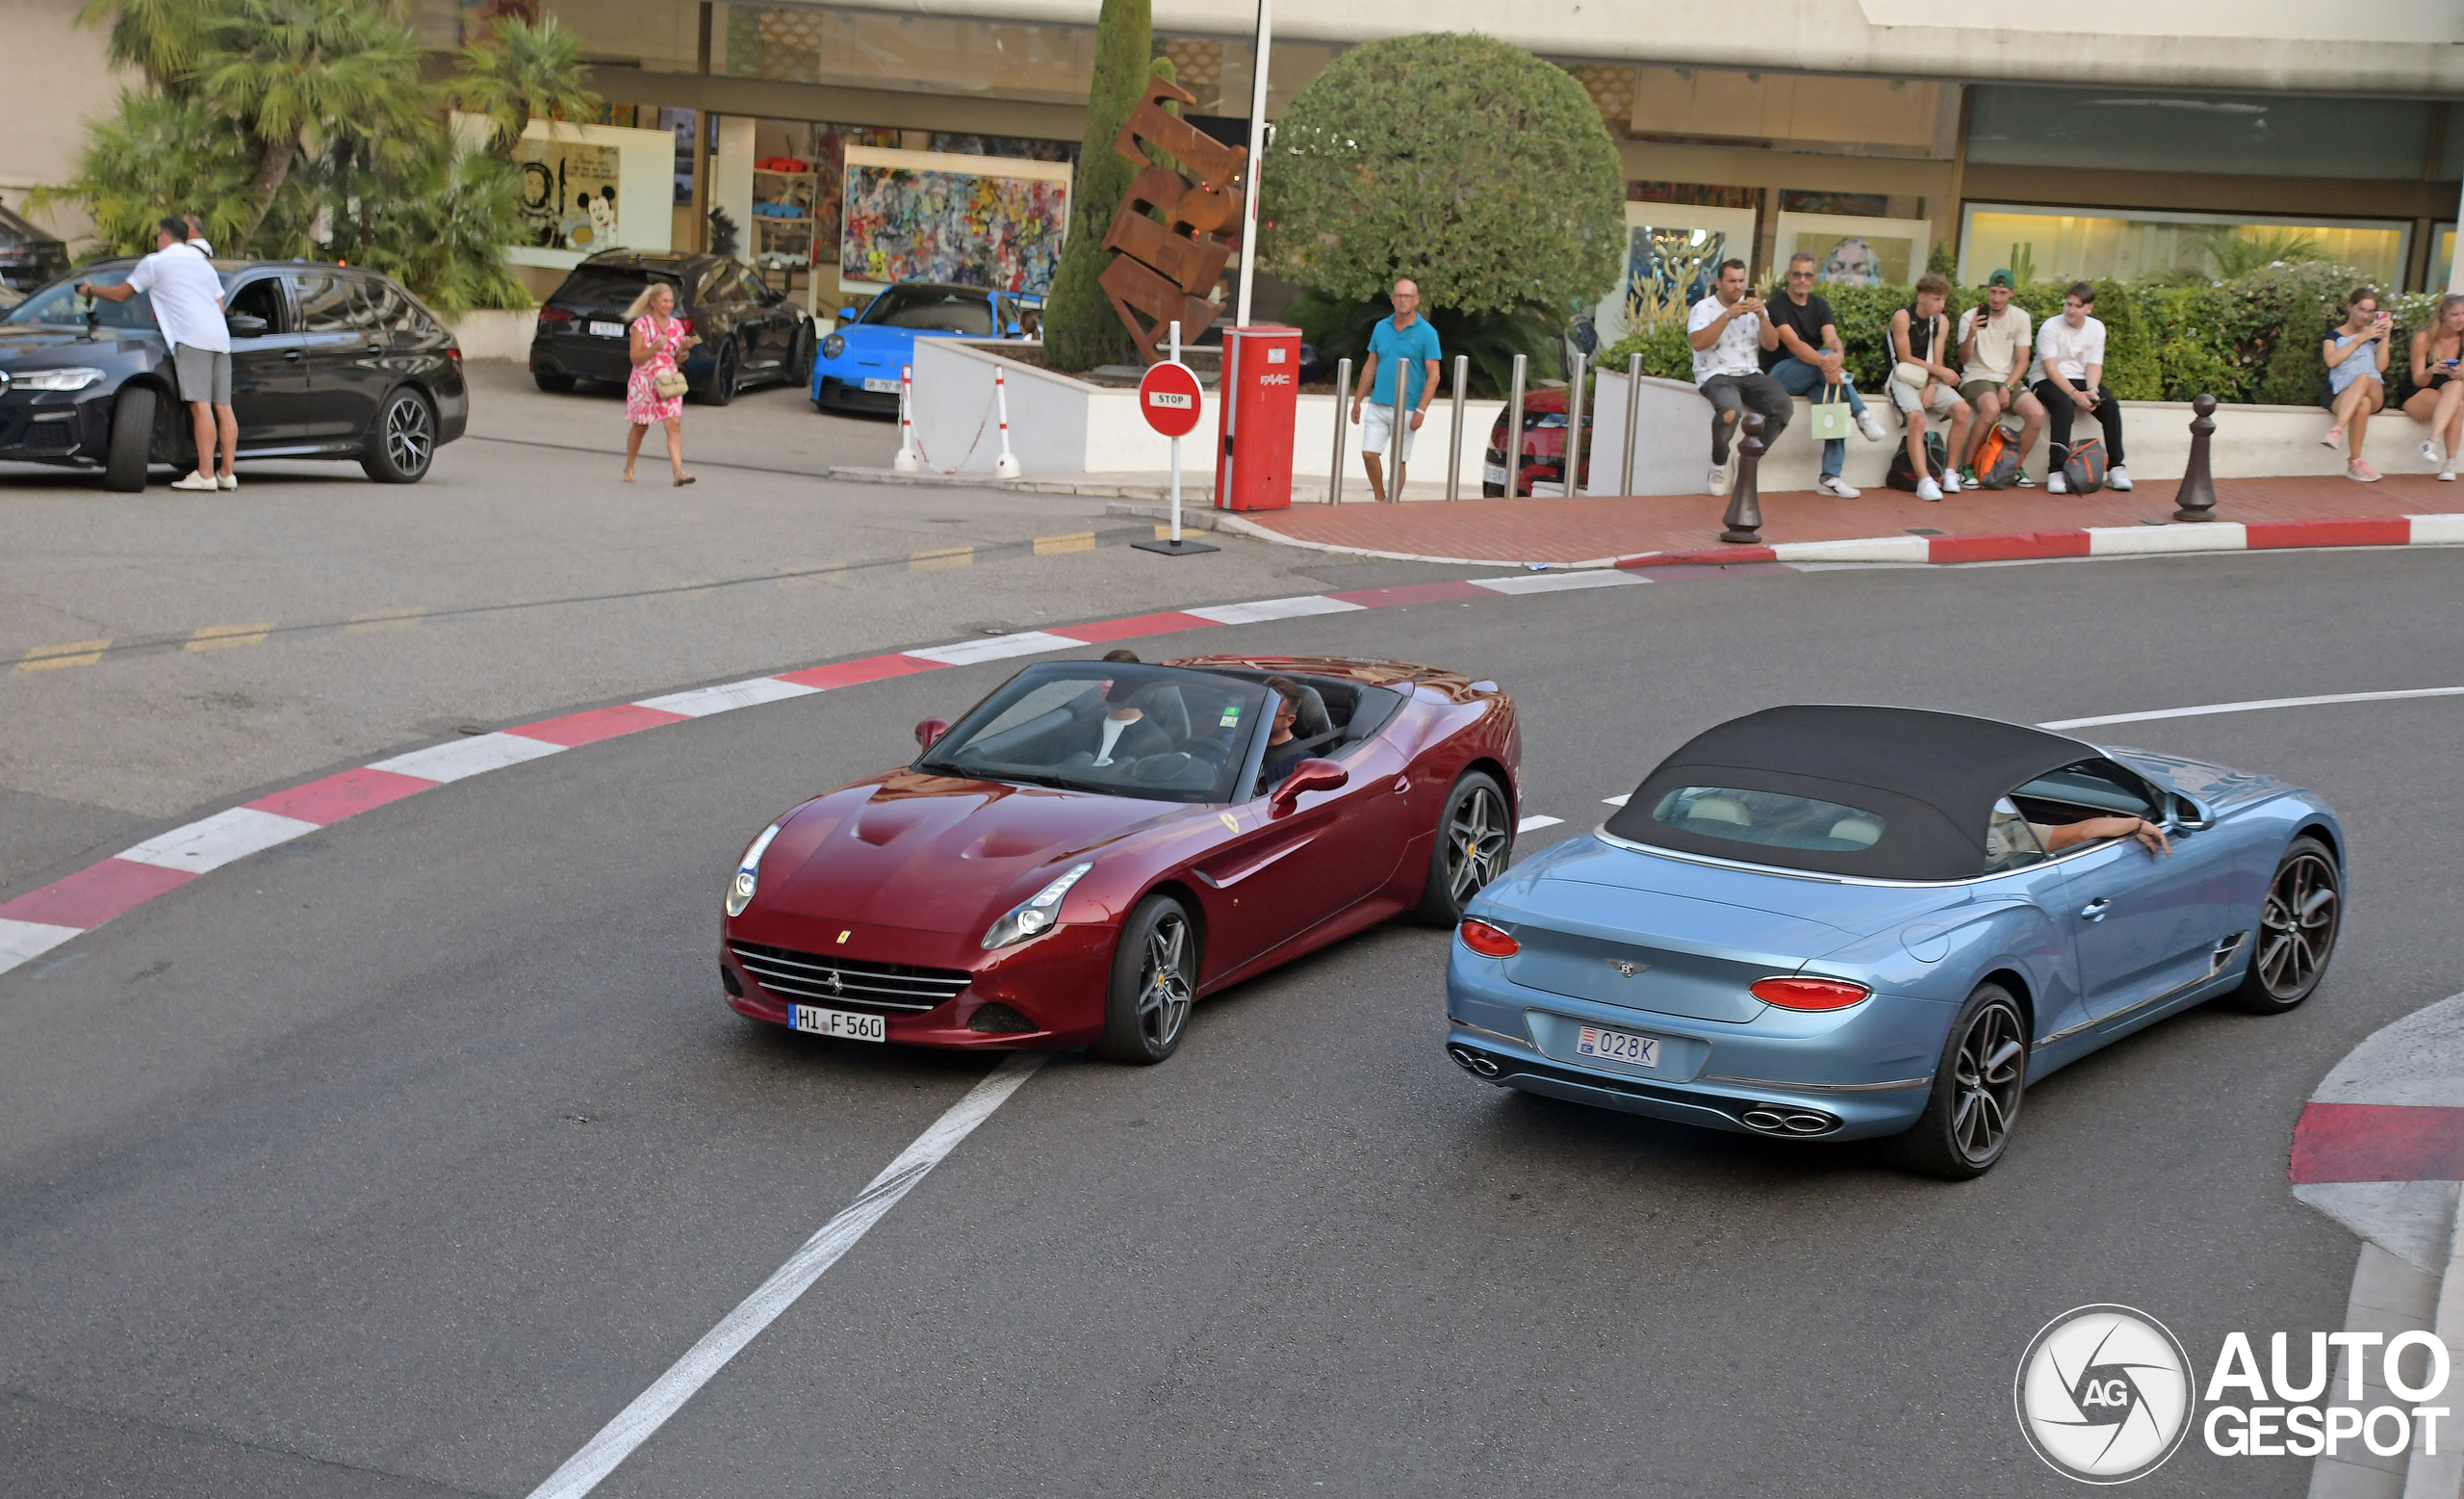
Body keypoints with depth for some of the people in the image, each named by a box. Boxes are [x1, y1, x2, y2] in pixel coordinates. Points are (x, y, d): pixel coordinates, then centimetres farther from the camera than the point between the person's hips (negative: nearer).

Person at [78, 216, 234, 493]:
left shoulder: (155, 262, 9)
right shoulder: (203, 264, 27)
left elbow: (120, 294, 14)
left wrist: (90, 290, 33)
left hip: (191, 337, -7)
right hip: (220, 338, 7)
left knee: (200, 405, -13)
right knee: (223, 407, 4)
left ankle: (206, 474, -19)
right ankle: (227, 474, 3)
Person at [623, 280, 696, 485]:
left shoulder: (676, 326, 6)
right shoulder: (641, 325, -7)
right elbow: (635, 357, -12)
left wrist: (684, 348, -9)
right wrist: (655, 347, -25)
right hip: (644, 382, -3)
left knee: (674, 423, -14)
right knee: (640, 426, 10)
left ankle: (678, 471, -21)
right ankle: (629, 468, 30)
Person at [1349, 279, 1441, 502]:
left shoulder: (1427, 333, -5)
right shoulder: (1381, 327, 8)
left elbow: (1433, 375, -8)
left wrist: (1421, 410, -16)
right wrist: (1357, 400, 12)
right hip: (1378, 406, 4)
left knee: (1398, 461, 2)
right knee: (1369, 454, -3)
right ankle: (1380, 500, 15)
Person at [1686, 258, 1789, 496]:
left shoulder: (1752, 307, 15)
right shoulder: (1704, 308, 2)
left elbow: (1772, 345, 5)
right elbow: (1698, 343, -17)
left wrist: (1761, 316, -12)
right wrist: (1728, 316, -21)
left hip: (1751, 374, 5)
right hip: (1716, 375, -5)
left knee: (1784, 406, -25)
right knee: (1731, 408, -38)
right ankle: (1718, 466, -13)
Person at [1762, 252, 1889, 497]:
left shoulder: (1820, 306, 11)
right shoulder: (1777, 306, -6)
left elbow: (1832, 339, -7)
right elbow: (1794, 344, -23)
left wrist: (1837, 357, -32)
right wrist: (1824, 361, -40)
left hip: (1815, 375, 5)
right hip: (1780, 374, -5)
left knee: (1835, 397, -27)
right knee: (1826, 356, -31)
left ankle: (1830, 477, -29)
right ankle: (1861, 414, -26)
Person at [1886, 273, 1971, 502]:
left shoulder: (1942, 322, 9)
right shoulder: (1902, 317, -8)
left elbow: (1937, 360, 5)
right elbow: (1905, 358, -10)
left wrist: (1932, 386, -13)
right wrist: (1940, 371, -6)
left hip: (1930, 380, 5)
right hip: (1904, 380, -5)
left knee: (1962, 410, -20)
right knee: (1916, 417, -34)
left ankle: (1950, 472, -8)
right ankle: (1924, 481, -39)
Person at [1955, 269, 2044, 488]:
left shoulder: (2020, 317, 5)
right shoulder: (1970, 317, -4)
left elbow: (2022, 361, 4)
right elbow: (1964, 359, -13)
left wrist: (2007, 387, -12)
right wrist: (1970, 335, -33)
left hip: (2009, 379, 4)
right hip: (1976, 378, -3)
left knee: (2037, 413, -24)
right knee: (1991, 409, -37)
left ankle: (2017, 465, 0)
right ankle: (1966, 465, -20)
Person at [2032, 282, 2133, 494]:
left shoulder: (2097, 328, 7)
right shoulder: (2050, 327, -9)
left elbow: (2094, 365, 2)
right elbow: (2050, 368, -16)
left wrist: (2092, 390, -18)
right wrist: (2075, 394, -25)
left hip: (2080, 381, 5)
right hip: (2048, 381, -5)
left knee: (2110, 404, -21)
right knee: (2064, 407, -36)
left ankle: (2116, 469, -17)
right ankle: (2056, 472, -37)